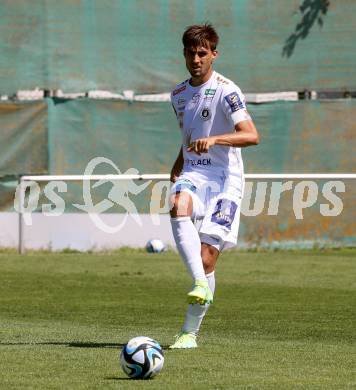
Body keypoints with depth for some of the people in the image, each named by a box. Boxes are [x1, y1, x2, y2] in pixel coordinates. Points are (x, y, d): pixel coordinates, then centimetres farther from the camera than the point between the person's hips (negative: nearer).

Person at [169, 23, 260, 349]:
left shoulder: (226, 91, -10)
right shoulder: (179, 94, 12)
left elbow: (252, 135, -22)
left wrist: (213, 140, -36)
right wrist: (178, 165, 14)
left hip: (225, 178, -5)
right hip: (192, 174, 5)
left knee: (207, 258, -9)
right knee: (178, 207, -34)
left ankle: (190, 331, 2)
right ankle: (200, 283, -39)